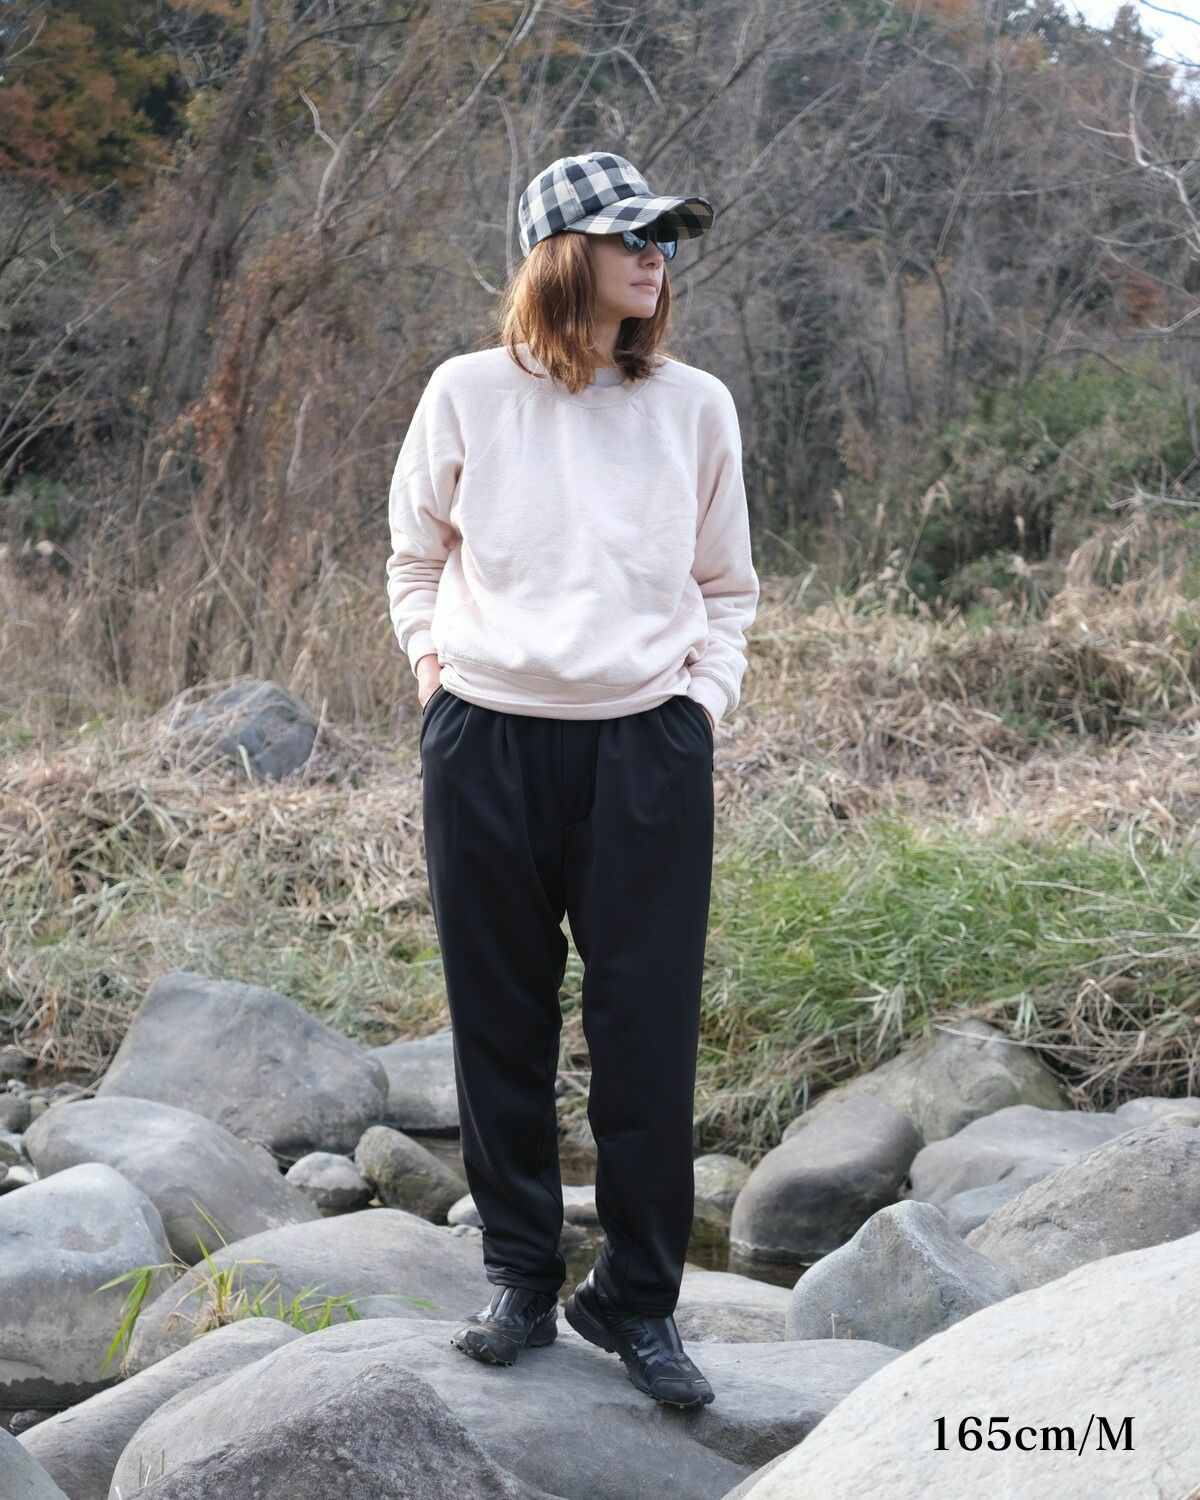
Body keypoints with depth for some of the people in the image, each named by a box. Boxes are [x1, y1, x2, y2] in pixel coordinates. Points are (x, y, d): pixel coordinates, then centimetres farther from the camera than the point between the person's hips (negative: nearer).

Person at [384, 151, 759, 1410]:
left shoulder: (695, 407, 5)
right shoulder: (468, 395, 2)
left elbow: (728, 586, 16)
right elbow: (414, 553, 17)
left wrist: (705, 693, 4)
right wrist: (432, 664, 5)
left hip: (647, 749, 0)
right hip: (485, 746, 0)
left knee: (648, 1031, 1)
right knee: (500, 1023, 8)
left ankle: (636, 1295, 15)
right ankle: (520, 1277, 23)